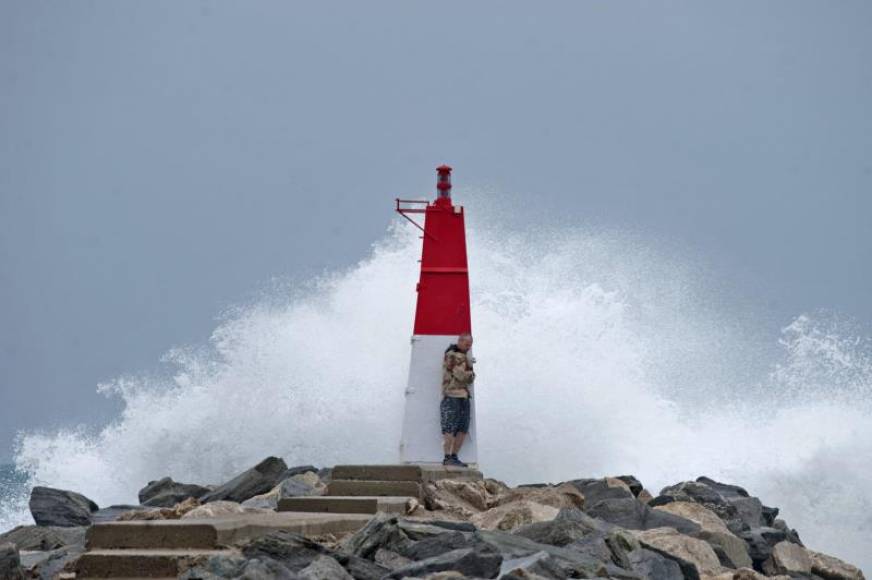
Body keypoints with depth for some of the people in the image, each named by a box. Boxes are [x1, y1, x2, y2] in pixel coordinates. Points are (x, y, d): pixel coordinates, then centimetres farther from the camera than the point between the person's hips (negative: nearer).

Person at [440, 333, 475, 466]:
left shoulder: (465, 356, 21)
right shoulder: (451, 355, -8)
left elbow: (469, 379, 18)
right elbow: (461, 376, -14)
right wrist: (472, 372, 3)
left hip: (463, 396, 9)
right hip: (452, 396, -9)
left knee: (463, 429, 7)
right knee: (450, 428, -10)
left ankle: (454, 457, 11)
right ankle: (447, 458, -11)